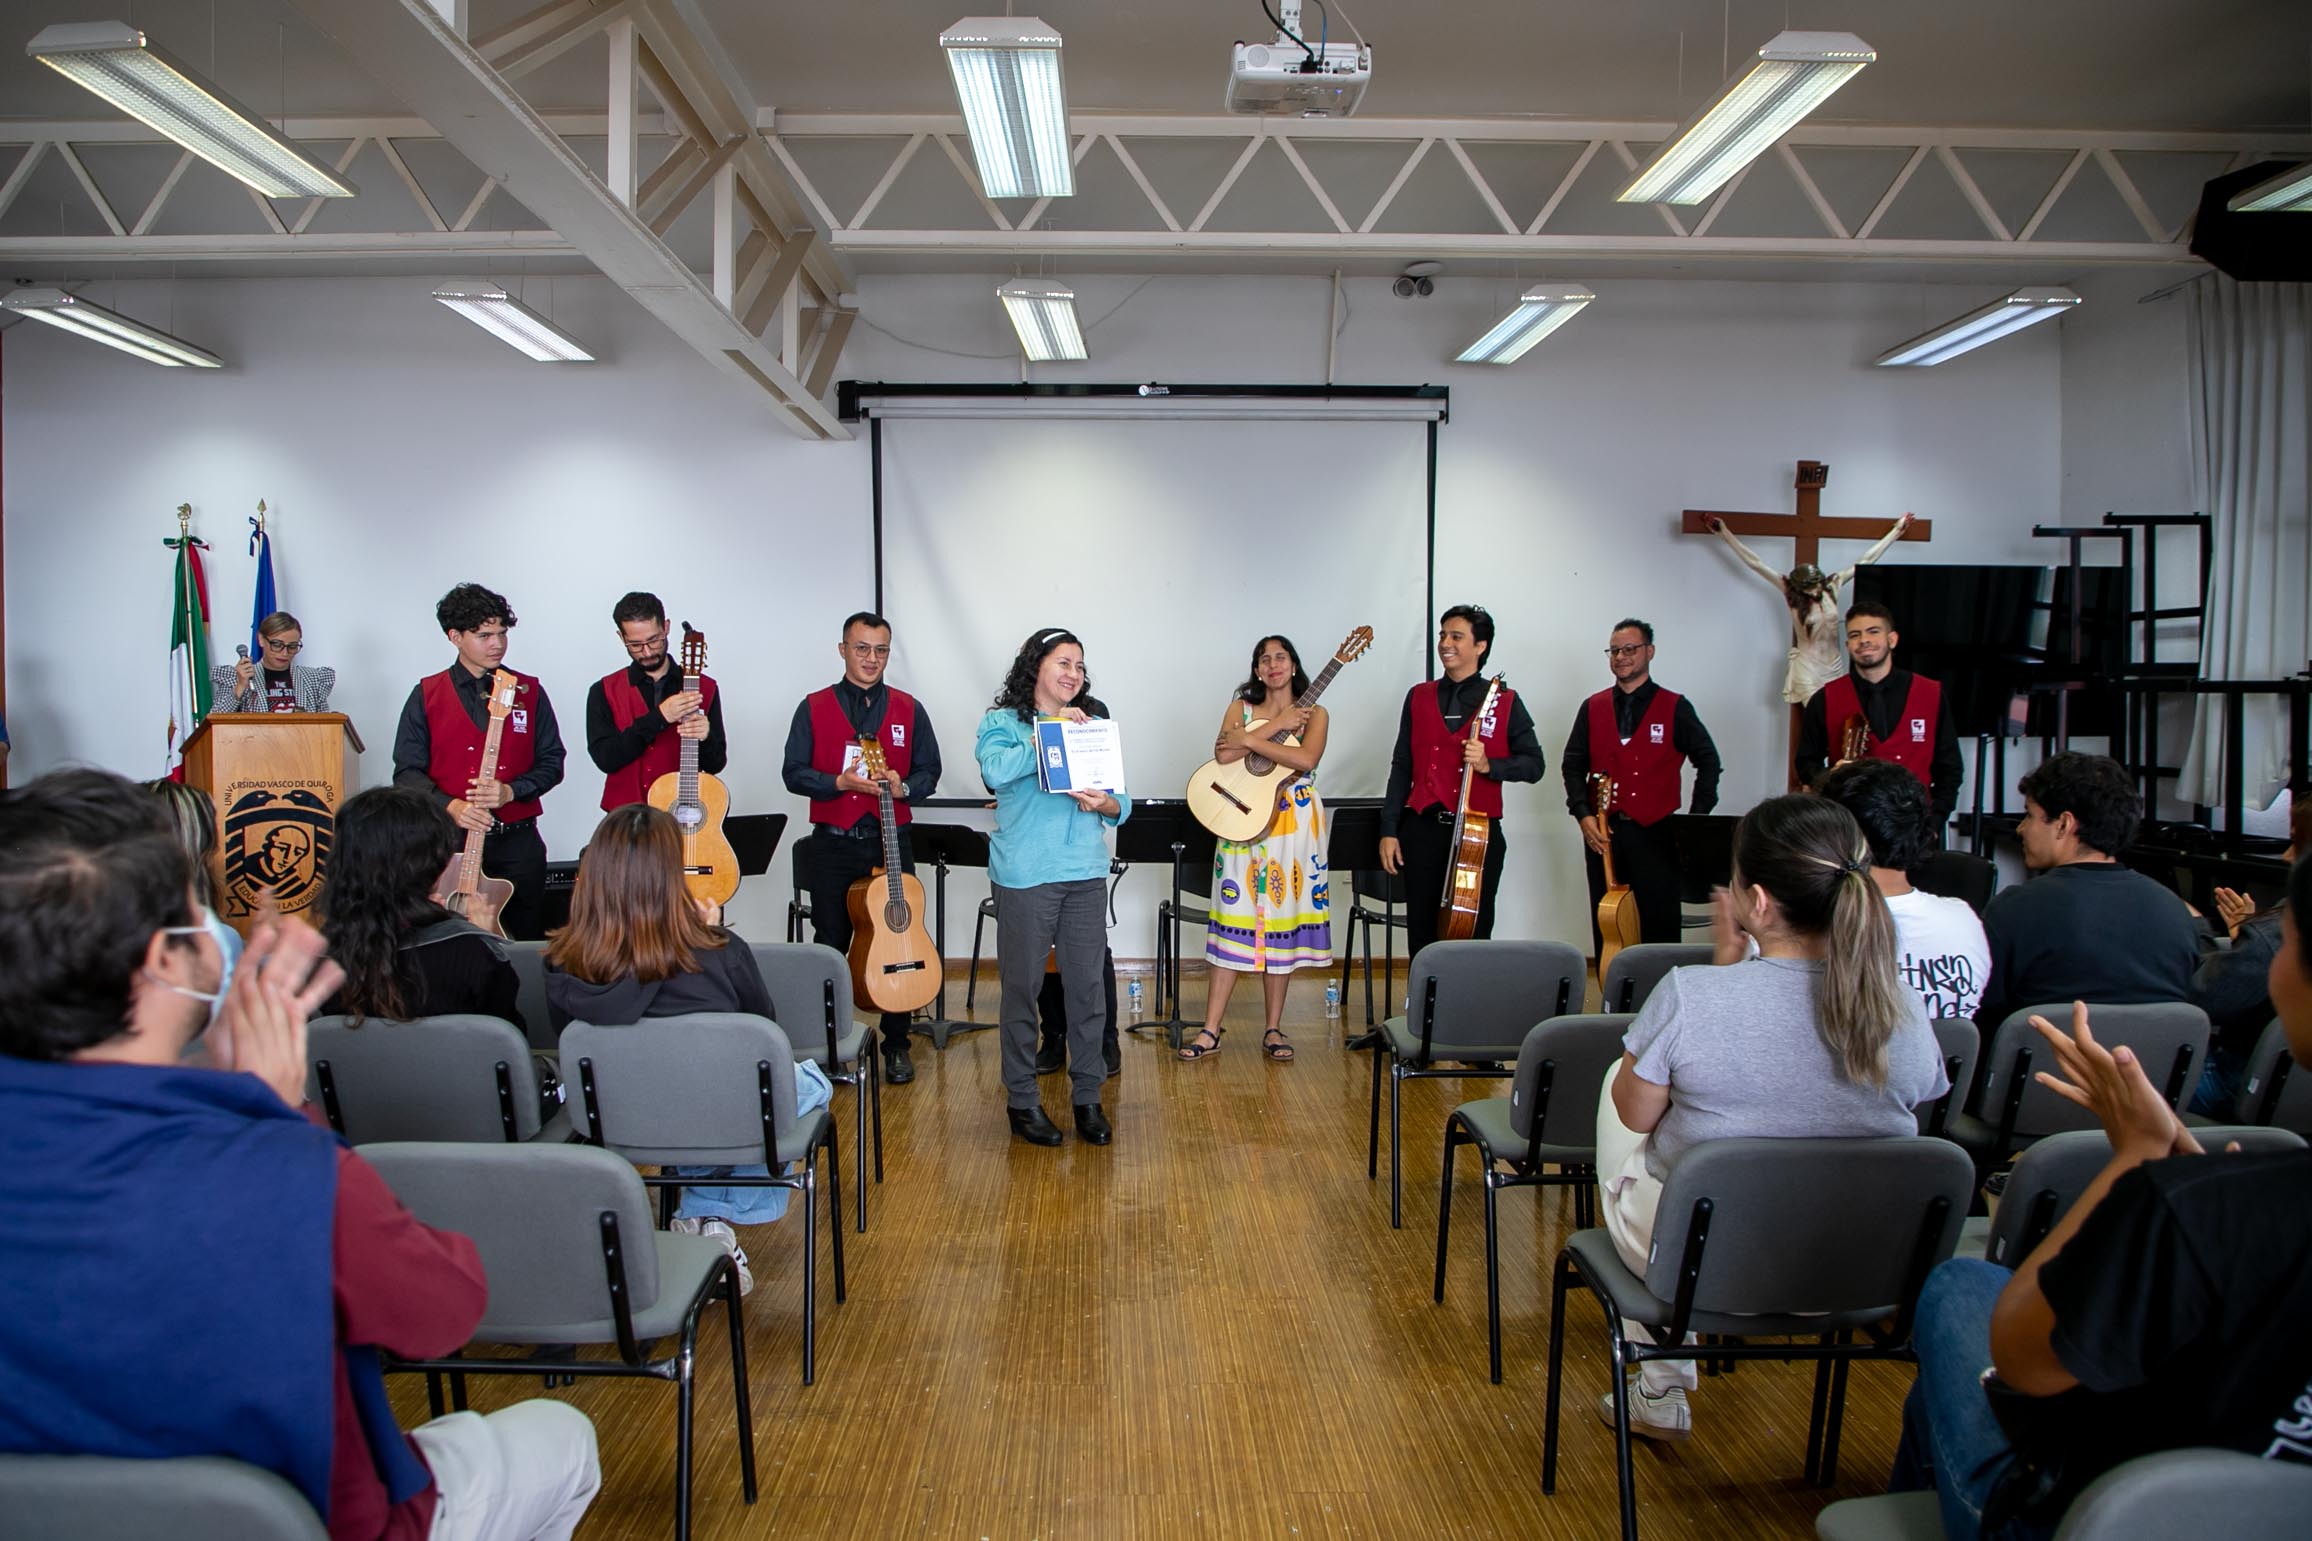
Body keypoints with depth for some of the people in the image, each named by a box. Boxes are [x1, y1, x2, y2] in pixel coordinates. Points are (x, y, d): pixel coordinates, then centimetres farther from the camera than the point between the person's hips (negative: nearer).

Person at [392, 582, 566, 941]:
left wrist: (511, 791, -14)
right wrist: (450, 806, -16)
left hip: (517, 841, 1)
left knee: (526, 946, 4)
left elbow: (552, 763, 5)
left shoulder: (529, 692, 6)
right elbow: (407, 772, 1)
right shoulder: (426, 695, 4)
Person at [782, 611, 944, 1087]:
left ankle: (896, 1045, 15)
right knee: (830, 945, 5)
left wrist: (903, 788, -14)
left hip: (892, 842, 1)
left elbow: (929, 772, 8)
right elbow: (793, 773, 1)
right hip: (833, 845, 0)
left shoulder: (908, 709, 7)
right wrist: (841, 782, -16)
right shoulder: (814, 707, 4)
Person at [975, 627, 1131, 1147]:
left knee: (1087, 987, 5)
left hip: (1086, 874, 4)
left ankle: (1088, 1097, 18)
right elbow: (995, 771, -20)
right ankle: (1022, 1100, 16)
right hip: (1025, 875, -4)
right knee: (1023, 988, 4)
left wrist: (1105, 804, -11)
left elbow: (1123, 802, 11)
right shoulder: (1001, 723, 2)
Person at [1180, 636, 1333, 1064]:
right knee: (1234, 919, -2)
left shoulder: (1314, 714, 6)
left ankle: (1274, 1029, 12)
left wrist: (1250, 741, -14)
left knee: (1283, 919, 2)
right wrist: (1275, 725, -12)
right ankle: (1211, 1030, 1)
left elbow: (1306, 759, -15)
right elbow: (1223, 754, -11)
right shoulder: (1240, 707, 8)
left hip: (1294, 824, 0)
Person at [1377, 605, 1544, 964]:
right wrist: (1389, 830, 4)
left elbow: (1533, 764, 2)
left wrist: (1489, 765, -17)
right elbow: (1402, 767, 9)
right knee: (1422, 937, 6)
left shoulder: (1506, 701, 3)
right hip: (1423, 830, 2)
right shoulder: (1419, 697, 9)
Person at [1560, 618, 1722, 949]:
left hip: (1657, 835, -2)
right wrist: (1583, 814, -5)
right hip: (1603, 834, 2)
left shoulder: (1676, 708, 3)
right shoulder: (1593, 708, 10)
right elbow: (1573, 766, 9)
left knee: (1662, 933, -3)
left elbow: (1708, 761, 5)